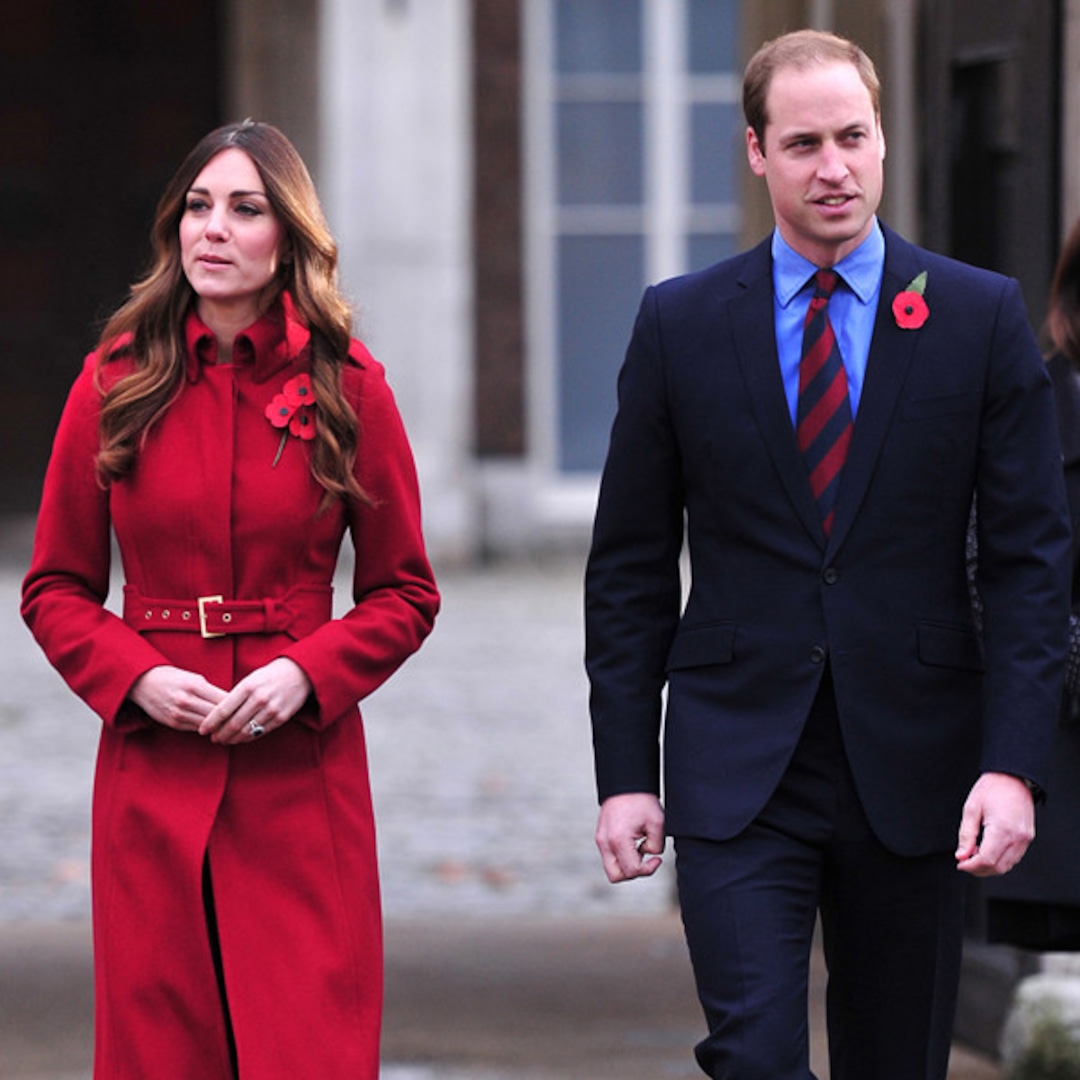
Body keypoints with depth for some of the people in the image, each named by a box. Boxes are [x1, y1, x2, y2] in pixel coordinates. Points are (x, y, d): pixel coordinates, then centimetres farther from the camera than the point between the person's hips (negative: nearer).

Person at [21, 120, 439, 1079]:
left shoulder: (347, 388, 2)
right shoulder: (116, 385, 3)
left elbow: (406, 594, 7)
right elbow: (56, 588, 9)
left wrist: (307, 672, -9)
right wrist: (137, 676, -8)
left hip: (302, 774, -1)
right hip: (153, 774, 1)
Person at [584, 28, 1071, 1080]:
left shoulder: (980, 316, 2)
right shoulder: (679, 323, 3)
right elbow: (630, 568, 7)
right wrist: (625, 771, 0)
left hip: (912, 764, 1)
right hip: (736, 770, -1)